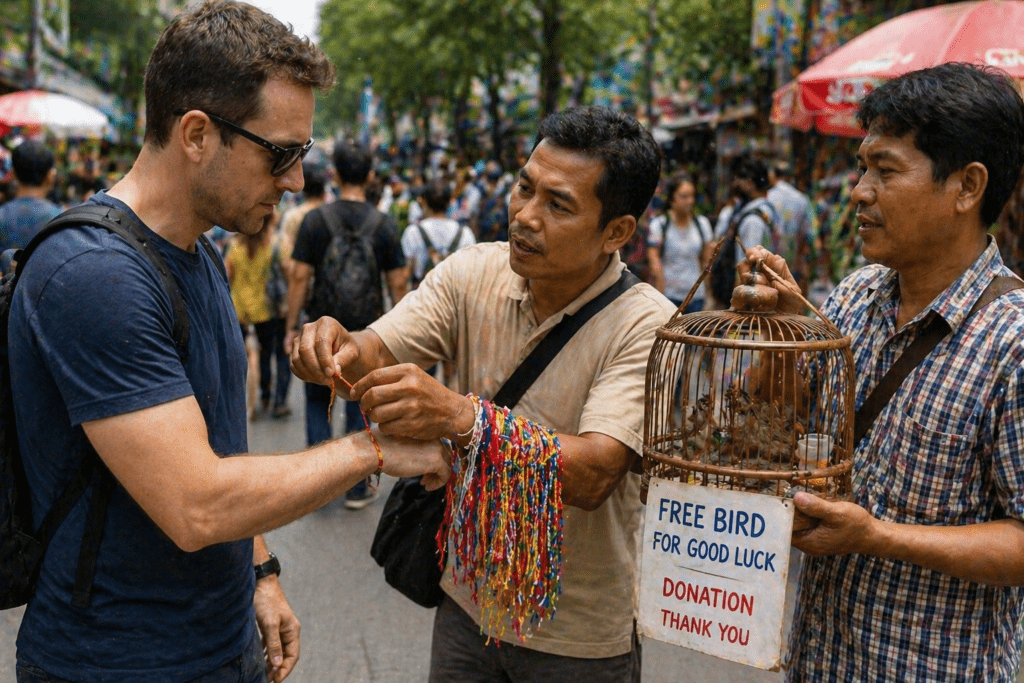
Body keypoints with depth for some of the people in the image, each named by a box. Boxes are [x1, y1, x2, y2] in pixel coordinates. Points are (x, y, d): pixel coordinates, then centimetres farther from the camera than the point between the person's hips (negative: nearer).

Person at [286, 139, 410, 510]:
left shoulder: (315, 219, -6)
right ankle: (356, 488, 17)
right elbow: (398, 283, -2)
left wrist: (292, 326, 1)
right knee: (360, 408, 11)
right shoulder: (385, 225, -4)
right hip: (368, 332, 1)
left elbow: (299, 277, -7)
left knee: (318, 402, 15)